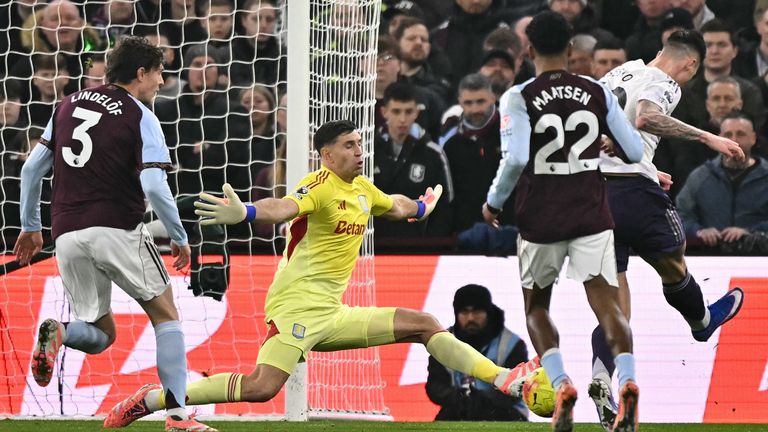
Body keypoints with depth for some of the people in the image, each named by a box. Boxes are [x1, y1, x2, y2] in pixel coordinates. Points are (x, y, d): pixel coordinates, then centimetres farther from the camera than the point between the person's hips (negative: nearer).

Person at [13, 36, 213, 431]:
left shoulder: (69, 105, 14)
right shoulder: (140, 117, -2)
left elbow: (32, 168, 14)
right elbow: (154, 187, -12)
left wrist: (30, 226, 23)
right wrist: (179, 238, 0)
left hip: (68, 236, 5)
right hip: (118, 230, -5)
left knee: (100, 336, 15)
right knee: (165, 316, 11)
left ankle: (58, 333, -19)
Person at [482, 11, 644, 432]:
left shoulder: (518, 98, -7)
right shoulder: (598, 93, 2)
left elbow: (516, 159, -20)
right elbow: (635, 152, 5)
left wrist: (494, 201, -4)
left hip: (540, 221, -1)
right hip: (591, 218, 1)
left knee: (535, 307, 17)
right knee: (606, 304, -5)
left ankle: (560, 383, -5)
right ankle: (627, 379, -31)